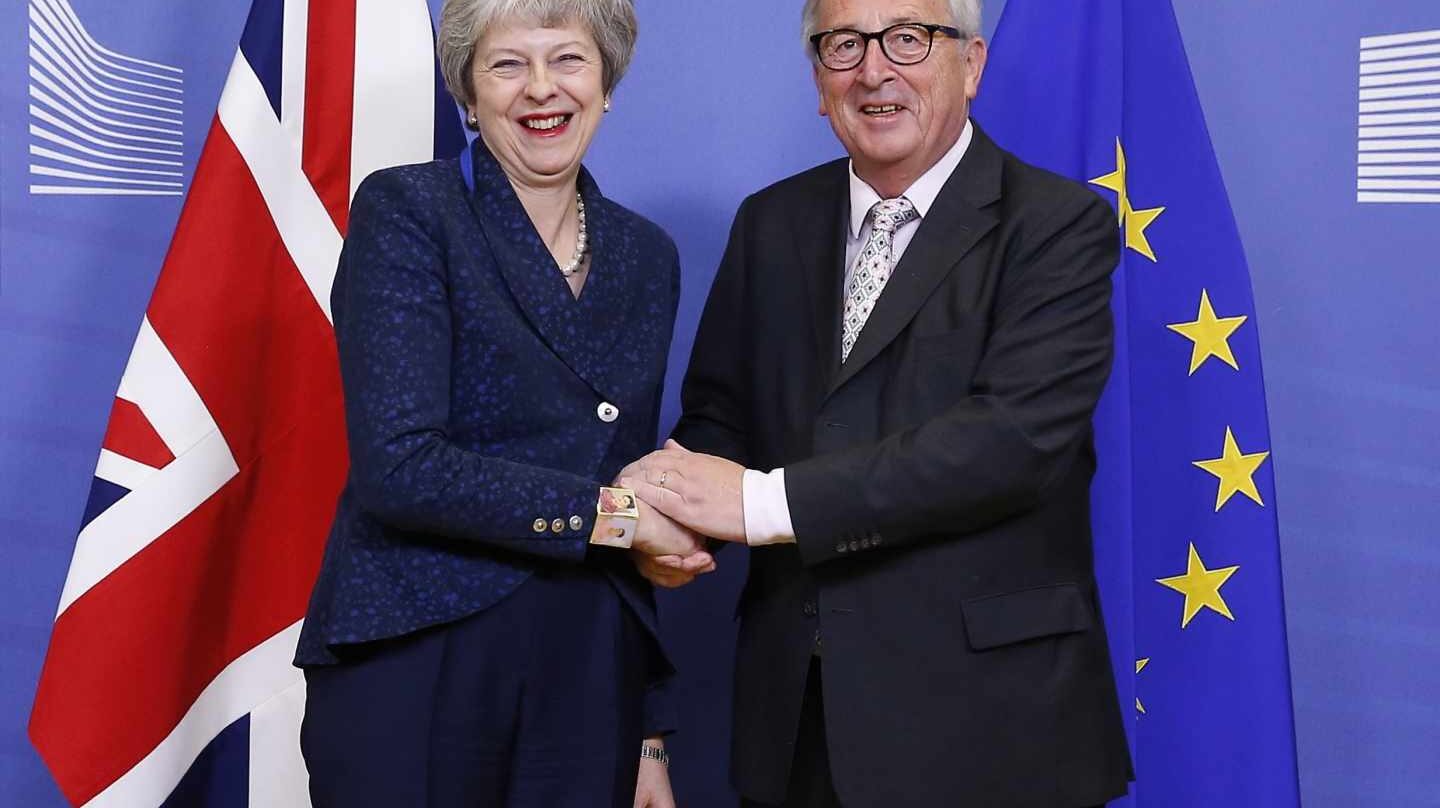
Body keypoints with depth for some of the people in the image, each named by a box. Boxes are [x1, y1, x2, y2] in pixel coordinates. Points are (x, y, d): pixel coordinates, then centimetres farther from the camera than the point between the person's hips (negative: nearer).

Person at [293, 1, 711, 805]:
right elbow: (397, 465, -18)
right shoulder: (404, 211, -6)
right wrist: (608, 512, -13)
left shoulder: (648, 253, 10)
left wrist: (649, 731, 11)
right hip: (415, 668, -5)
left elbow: (632, 486, 13)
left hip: (587, 681, 5)